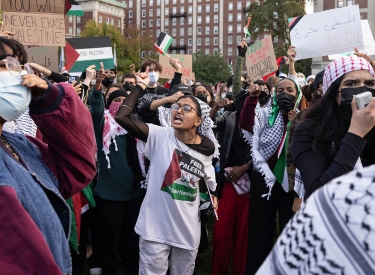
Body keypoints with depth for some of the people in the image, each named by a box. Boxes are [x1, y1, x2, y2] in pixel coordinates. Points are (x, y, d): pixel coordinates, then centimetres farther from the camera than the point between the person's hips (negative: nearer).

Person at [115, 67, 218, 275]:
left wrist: (212, 195, 10)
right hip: (156, 228, -3)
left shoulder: (207, 147, -2)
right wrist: (140, 87, -14)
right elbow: (122, 116, -21)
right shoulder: (160, 136, -11)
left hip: (188, 230, 3)